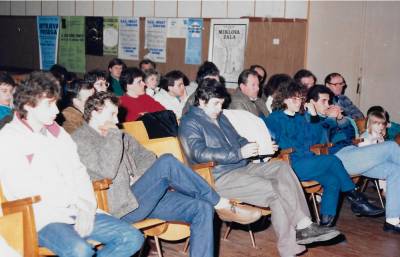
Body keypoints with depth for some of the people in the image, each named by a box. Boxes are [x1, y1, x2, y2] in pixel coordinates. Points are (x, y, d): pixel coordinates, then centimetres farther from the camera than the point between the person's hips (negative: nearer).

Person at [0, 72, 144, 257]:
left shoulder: (59, 133, 18)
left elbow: (78, 173, 13)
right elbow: (19, 189, -12)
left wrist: (86, 208, -7)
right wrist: (76, 200, -12)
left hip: (77, 212, 7)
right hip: (43, 217, -6)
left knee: (132, 238, -10)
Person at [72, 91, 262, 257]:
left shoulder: (117, 136, 21)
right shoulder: (80, 140, -3)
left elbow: (147, 158, 24)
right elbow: (108, 171, -19)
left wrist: (141, 178, 4)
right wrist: (114, 134, -11)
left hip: (141, 197, 8)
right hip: (121, 207, -8)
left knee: (202, 209, -13)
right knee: (166, 162, -28)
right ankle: (222, 205, -15)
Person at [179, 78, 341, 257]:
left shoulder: (220, 118, 22)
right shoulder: (189, 123, -5)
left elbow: (238, 140, 29)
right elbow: (200, 153, -19)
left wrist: (260, 147, 8)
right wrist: (239, 153, -23)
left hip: (242, 167, 8)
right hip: (219, 177, -8)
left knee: (281, 167, -14)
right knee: (274, 189, -23)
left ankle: (304, 226, -22)